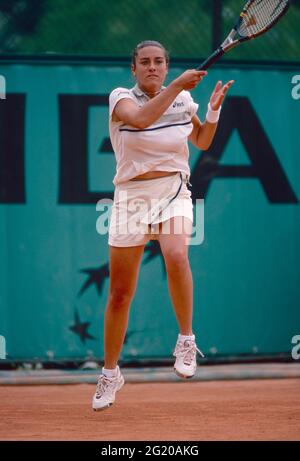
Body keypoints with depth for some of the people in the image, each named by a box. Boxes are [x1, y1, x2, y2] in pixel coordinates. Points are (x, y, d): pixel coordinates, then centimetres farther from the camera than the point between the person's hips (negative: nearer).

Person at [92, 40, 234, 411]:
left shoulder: (184, 99, 7)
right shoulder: (121, 97, -3)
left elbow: (202, 142, 22)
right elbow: (142, 118, -26)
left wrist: (214, 109, 5)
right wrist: (178, 86, -29)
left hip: (174, 192, 1)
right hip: (131, 196, -1)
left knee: (176, 256, -33)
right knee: (119, 294, 5)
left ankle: (186, 339, -15)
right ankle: (110, 373, 24)